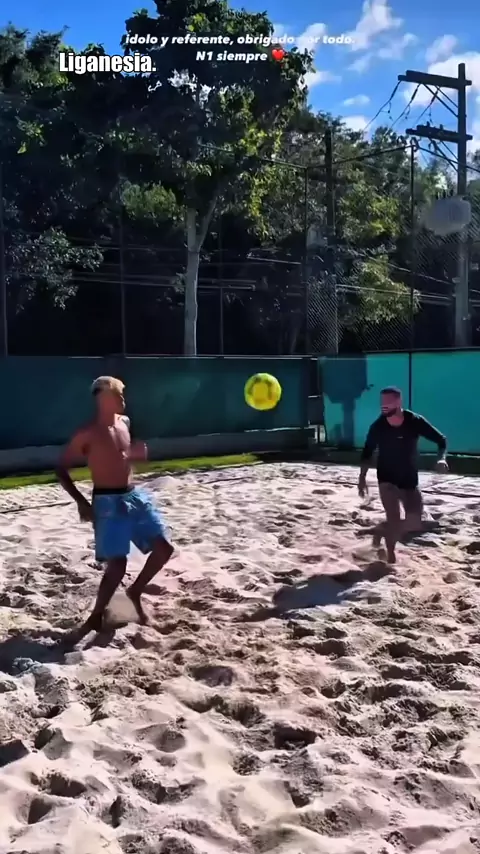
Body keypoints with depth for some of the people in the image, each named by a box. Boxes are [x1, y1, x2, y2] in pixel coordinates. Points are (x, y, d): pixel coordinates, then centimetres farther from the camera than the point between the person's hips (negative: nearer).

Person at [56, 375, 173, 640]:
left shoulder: (124, 422, 9)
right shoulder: (87, 434, -13)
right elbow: (61, 469, -8)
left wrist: (135, 454, 2)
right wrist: (81, 502, -16)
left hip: (135, 496, 7)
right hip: (108, 502, -7)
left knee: (163, 548, 6)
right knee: (117, 564, -9)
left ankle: (135, 591, 27)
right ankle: (96, 618, 10)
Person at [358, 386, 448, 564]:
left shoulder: (415, 421, -16)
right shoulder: (378, 426, -14)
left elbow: (441, 440, -8)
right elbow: (367, 452, -1)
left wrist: (441, 458, -27)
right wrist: (362, 477, -5)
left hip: (409, 478, 2)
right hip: (387, 477, -2)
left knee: (415, 522, 0)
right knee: (394, 518, -13)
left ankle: (384, 531, 26)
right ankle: (391, 557, 6)